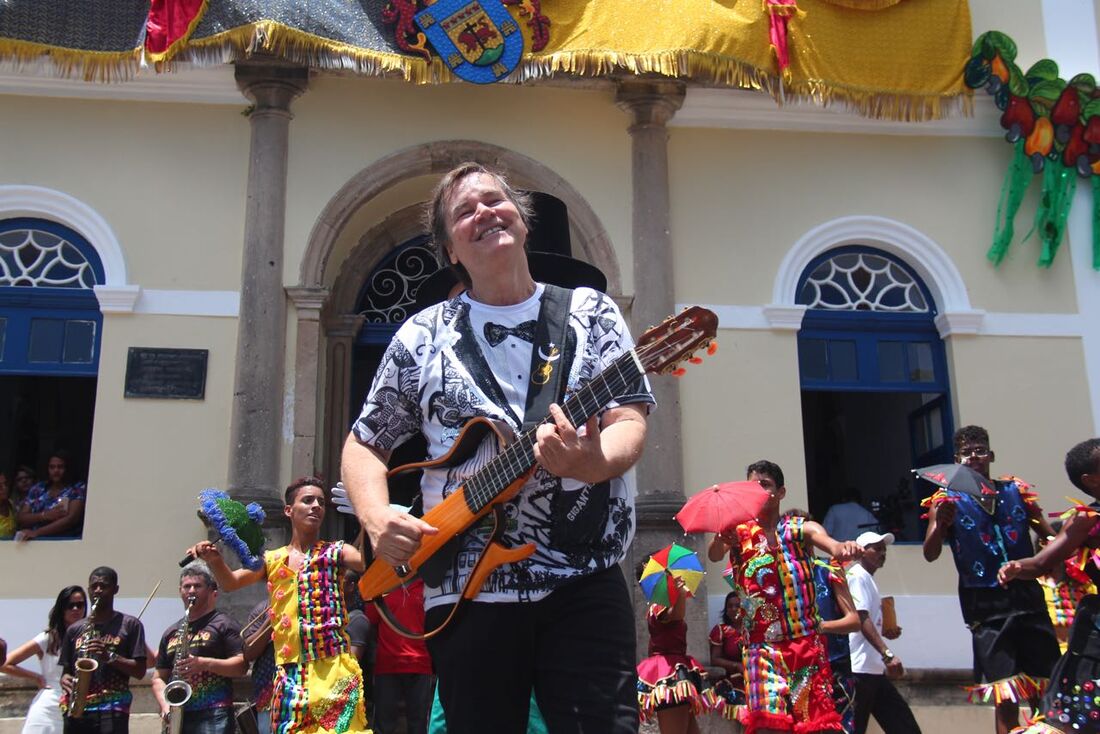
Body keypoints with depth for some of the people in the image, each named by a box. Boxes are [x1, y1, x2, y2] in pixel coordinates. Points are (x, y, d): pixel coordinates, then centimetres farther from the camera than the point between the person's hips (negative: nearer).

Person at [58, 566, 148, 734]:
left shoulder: (130, 625, 6)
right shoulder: (74, 630, 16)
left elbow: (139, 670, 0)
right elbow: (66, 669, 19)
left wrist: (109, 656, -13)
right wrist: (65, 679, -4)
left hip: (112, 711, -4)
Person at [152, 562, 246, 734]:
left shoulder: (223, 624, 5)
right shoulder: (171, 633, 21)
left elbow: (241, 665, -4)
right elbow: (159, 677, 21)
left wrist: (204, 663, -17)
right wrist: (165, 705, 1)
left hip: (213, 715, -6)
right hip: (177, 716, 6)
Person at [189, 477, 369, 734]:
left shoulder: (336, 551, 5)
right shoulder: (272, 560, 14)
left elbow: (370, 560, -11)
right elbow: (230, 583, 6)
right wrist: (215, 561, -14)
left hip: (333, 667, -3)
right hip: (289, 671, 3)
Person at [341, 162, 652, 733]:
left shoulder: (590, 312, 7)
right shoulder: (422, 337, 9)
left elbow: (629, 417, -3)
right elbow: (364, 444, 15)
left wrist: (596, 461, -26)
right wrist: (377, 519, -6)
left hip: (583, 581, -1)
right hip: (466, 590, 1)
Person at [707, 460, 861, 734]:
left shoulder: (802, 529, 4)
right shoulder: (739, 532, 6)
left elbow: (833, 546, -16)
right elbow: (713, 555, -14)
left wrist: (845, 548, -41)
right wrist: (721, 538, -38)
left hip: (806, 641, 0)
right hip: (761, 645, 0)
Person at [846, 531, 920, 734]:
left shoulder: (868, 579, 20)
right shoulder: (857, 576, -9)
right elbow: (861, 619, -20)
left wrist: (884, 632, 8)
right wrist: (887, 654, -25)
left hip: (875, 669, 10)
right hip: (860, 669, -10)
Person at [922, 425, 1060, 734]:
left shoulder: (1016, 491, 9)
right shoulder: (947, 500, 2)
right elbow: (930, 554, -7)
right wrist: (940, 525, -27)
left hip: (1028, 598, 3)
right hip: (987, 607, -3)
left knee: (1045, 691, 8)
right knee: (1005, 696, -1)